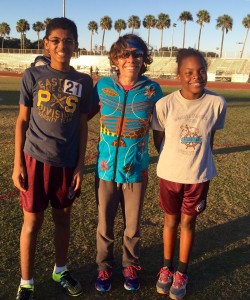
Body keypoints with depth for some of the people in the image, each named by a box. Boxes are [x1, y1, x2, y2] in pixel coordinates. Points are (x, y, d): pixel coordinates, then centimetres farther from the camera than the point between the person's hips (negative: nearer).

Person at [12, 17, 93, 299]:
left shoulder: (84, 82, 2)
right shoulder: (33, 76, -3)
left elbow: (82, 125, 5)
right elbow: (22, 120, 0)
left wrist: (80, 164, 2)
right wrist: (17, 163, -4)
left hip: (67, 162, 2)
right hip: (36, 159, -2)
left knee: (63, 218, 15)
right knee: (32, 221, 6)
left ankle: (61, 270, 37)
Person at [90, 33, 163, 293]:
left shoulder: (152, 90, -8)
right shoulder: (103, 85, -6)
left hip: (136, 170, 0)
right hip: (106, 168, 1)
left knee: (133, 225, 15)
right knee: (105, 224, 15)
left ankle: (130, 266, 41)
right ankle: (104, 266, 39)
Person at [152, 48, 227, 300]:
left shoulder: (217, 103, -13)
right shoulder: (164, 104, -17)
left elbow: (210, 139, 1)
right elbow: (158, 139, -2)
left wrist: (199, 162, 7)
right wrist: (172, 161, 3)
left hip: (199, 176, 1)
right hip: (169, 174, 0)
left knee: (188, 222, 14)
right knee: (171, 221, 16)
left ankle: (181, 273, 34)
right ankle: (166, 268, 38)